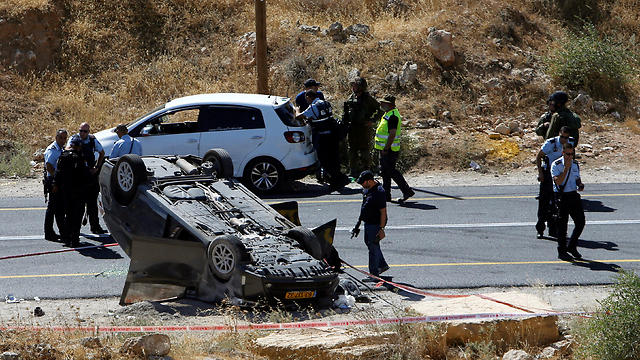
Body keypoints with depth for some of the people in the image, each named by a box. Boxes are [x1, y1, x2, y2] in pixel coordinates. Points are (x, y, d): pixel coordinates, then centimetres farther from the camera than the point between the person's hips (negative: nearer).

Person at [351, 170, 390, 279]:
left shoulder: (379, 192, -26)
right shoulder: (366, 189, 3)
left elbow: (383, 212, -24)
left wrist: (381, 228, -24)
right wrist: (359, 221, 22)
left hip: (375, 224, -10)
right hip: (368, 222, 10)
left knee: (373, 247, 0)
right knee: (368, 242, 21)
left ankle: (374, 273, 11)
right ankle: (383, 265, 37)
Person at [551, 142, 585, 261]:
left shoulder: (575, 164, 10)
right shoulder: (556, 165, -9)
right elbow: (558, 181, -21)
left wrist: (580, 185, 2)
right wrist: (566, 168, -24)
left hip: (574, 195, 6)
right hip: (562, 196, -6)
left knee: (580, 222, 2)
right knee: (562, 224, -3)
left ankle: (572, 246, 20)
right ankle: (561, 251, 8)